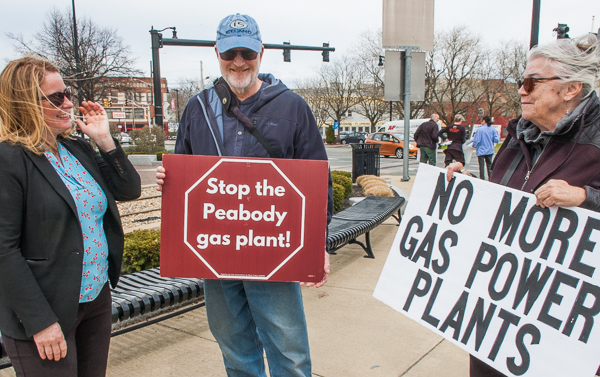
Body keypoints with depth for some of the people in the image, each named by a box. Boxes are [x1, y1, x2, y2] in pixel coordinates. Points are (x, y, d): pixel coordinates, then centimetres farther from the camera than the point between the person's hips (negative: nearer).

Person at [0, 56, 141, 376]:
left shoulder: (77, 149, 7)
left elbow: (129, 191, 8)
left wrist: (104, 140, -3)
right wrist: (39, 322, -19)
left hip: (97, 299, 7)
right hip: (44, 315, -7)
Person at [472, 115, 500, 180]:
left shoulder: (479, 129, -14)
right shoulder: (493, 129, -3)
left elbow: (476, 140, -16)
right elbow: (496, 140, -4)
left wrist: (474, 145, 6)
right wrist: (498, 134, 16)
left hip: (481, 151, -4)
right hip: (490, 150, 4)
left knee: (481, 166, 4)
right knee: (489, 165, 14)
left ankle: (482, 180, 8)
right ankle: (490, 179, 14)